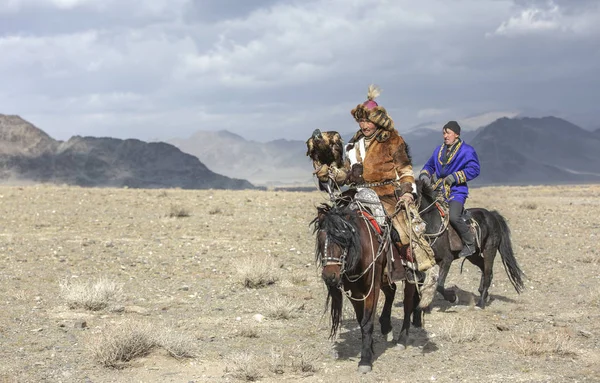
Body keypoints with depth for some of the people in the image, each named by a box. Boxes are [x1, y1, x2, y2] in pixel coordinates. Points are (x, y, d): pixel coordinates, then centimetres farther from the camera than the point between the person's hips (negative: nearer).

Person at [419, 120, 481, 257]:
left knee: (453, 216, -28)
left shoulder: (467, 151, 0)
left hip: (456, 191, -7)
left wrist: (455, 177, -17)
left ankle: (470, 244, -9)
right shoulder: (439, 150, 19)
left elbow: (474, 169, -9)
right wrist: (425, 175, 4)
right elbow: (429, 165, 27)